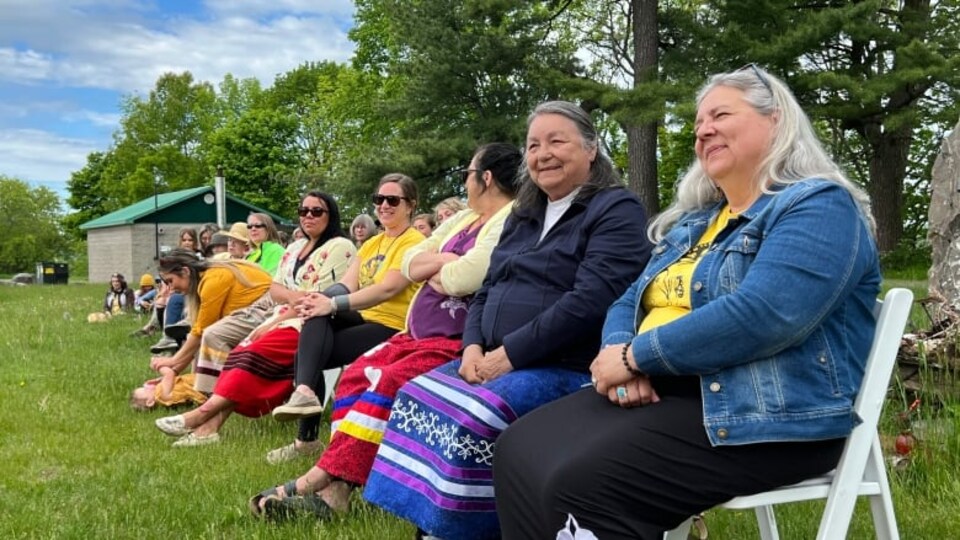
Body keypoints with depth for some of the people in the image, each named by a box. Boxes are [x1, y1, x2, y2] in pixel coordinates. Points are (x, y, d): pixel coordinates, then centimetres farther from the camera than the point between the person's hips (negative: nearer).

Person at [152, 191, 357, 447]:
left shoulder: (339, 247, -7)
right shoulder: (295, 248, 20)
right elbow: (275, 289, 12)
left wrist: (274, 322, -13)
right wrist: (298, 296, -11)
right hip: (285, 319, 8)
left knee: (256, 354, -28)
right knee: (240, 352, -17)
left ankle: (203, 413, -27)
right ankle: (211, 424, -29)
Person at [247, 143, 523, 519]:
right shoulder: (463, 220, 21)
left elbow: (461, 279, -25)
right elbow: (409, 264, 15)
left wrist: (431, 271, -3)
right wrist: (442, 260, -5)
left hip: (459, 345, -10)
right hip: (419, 334, 10)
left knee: (389, 384, -27)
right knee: (357, 375, -6)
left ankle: (320, 478, -22)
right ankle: (336, 489, -17)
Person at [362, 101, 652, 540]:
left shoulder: (617, 211, -6)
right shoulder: (523, 216, 19)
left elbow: (589, 302, -19)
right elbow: (487, 292, 19)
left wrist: (509, 354, -19)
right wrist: (473, 346, -2)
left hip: (566, 369, -8)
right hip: (495, 360, 8)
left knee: (470, 419, -29)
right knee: (416, 400, -11)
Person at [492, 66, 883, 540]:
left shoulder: (818, 206, -7)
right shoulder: (692, 221, 21)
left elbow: (760, 316, -23)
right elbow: (630, 302, 19)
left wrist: (635, 355, -15)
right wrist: (619, 353, -6)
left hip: (767, 416, -8)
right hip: (658, 391, 8)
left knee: (581, 484, -26)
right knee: (520, 453, -11)